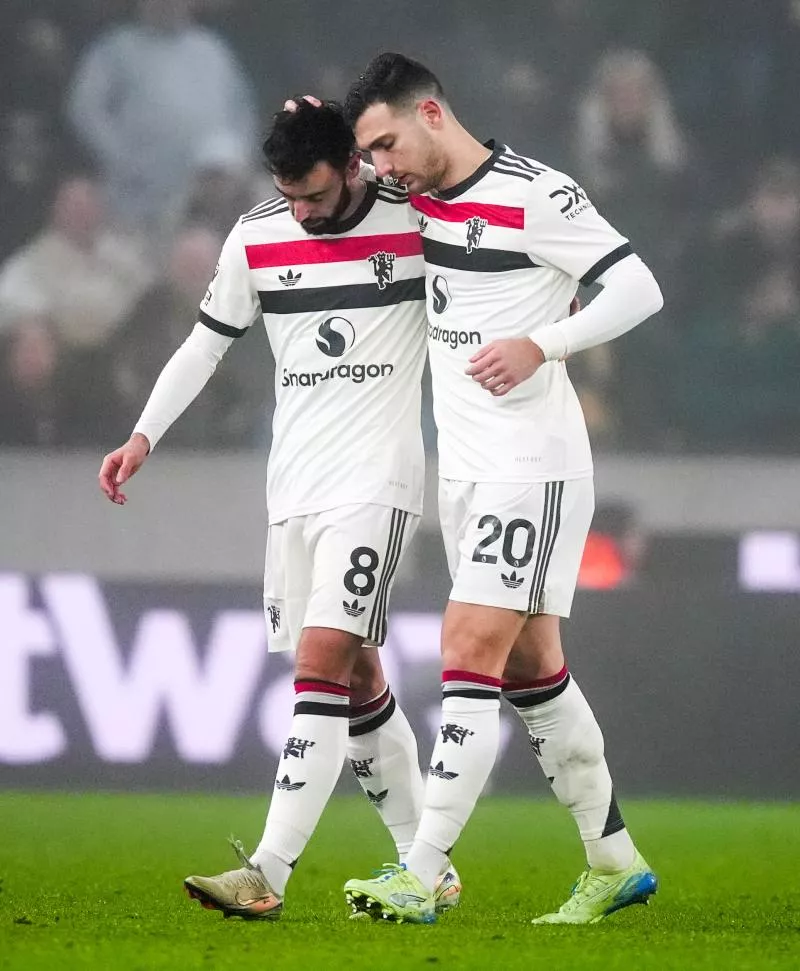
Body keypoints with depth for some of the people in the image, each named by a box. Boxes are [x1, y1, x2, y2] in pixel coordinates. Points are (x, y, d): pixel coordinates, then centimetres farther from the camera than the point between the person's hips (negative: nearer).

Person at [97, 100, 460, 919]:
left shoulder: (419, 223, -7)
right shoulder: (256, 238, 5)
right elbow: (206, 342, 14)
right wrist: (143, 437, 7)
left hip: (375, 481, -5)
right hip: (293, 483, 5)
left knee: (324, 658, -16)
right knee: (355, 675, 8)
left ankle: (267, 874, -21)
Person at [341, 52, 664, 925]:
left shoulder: (532, 196, -15)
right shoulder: (417, 197, 9)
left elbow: (638, 288, -17)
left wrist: (540, 345, -28)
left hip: (531, 468, -9)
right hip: (463, 469, 9)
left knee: (470, 654, -13)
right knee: (530, 668, 12)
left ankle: (420, 878, -15)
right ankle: (615, 862, 21)